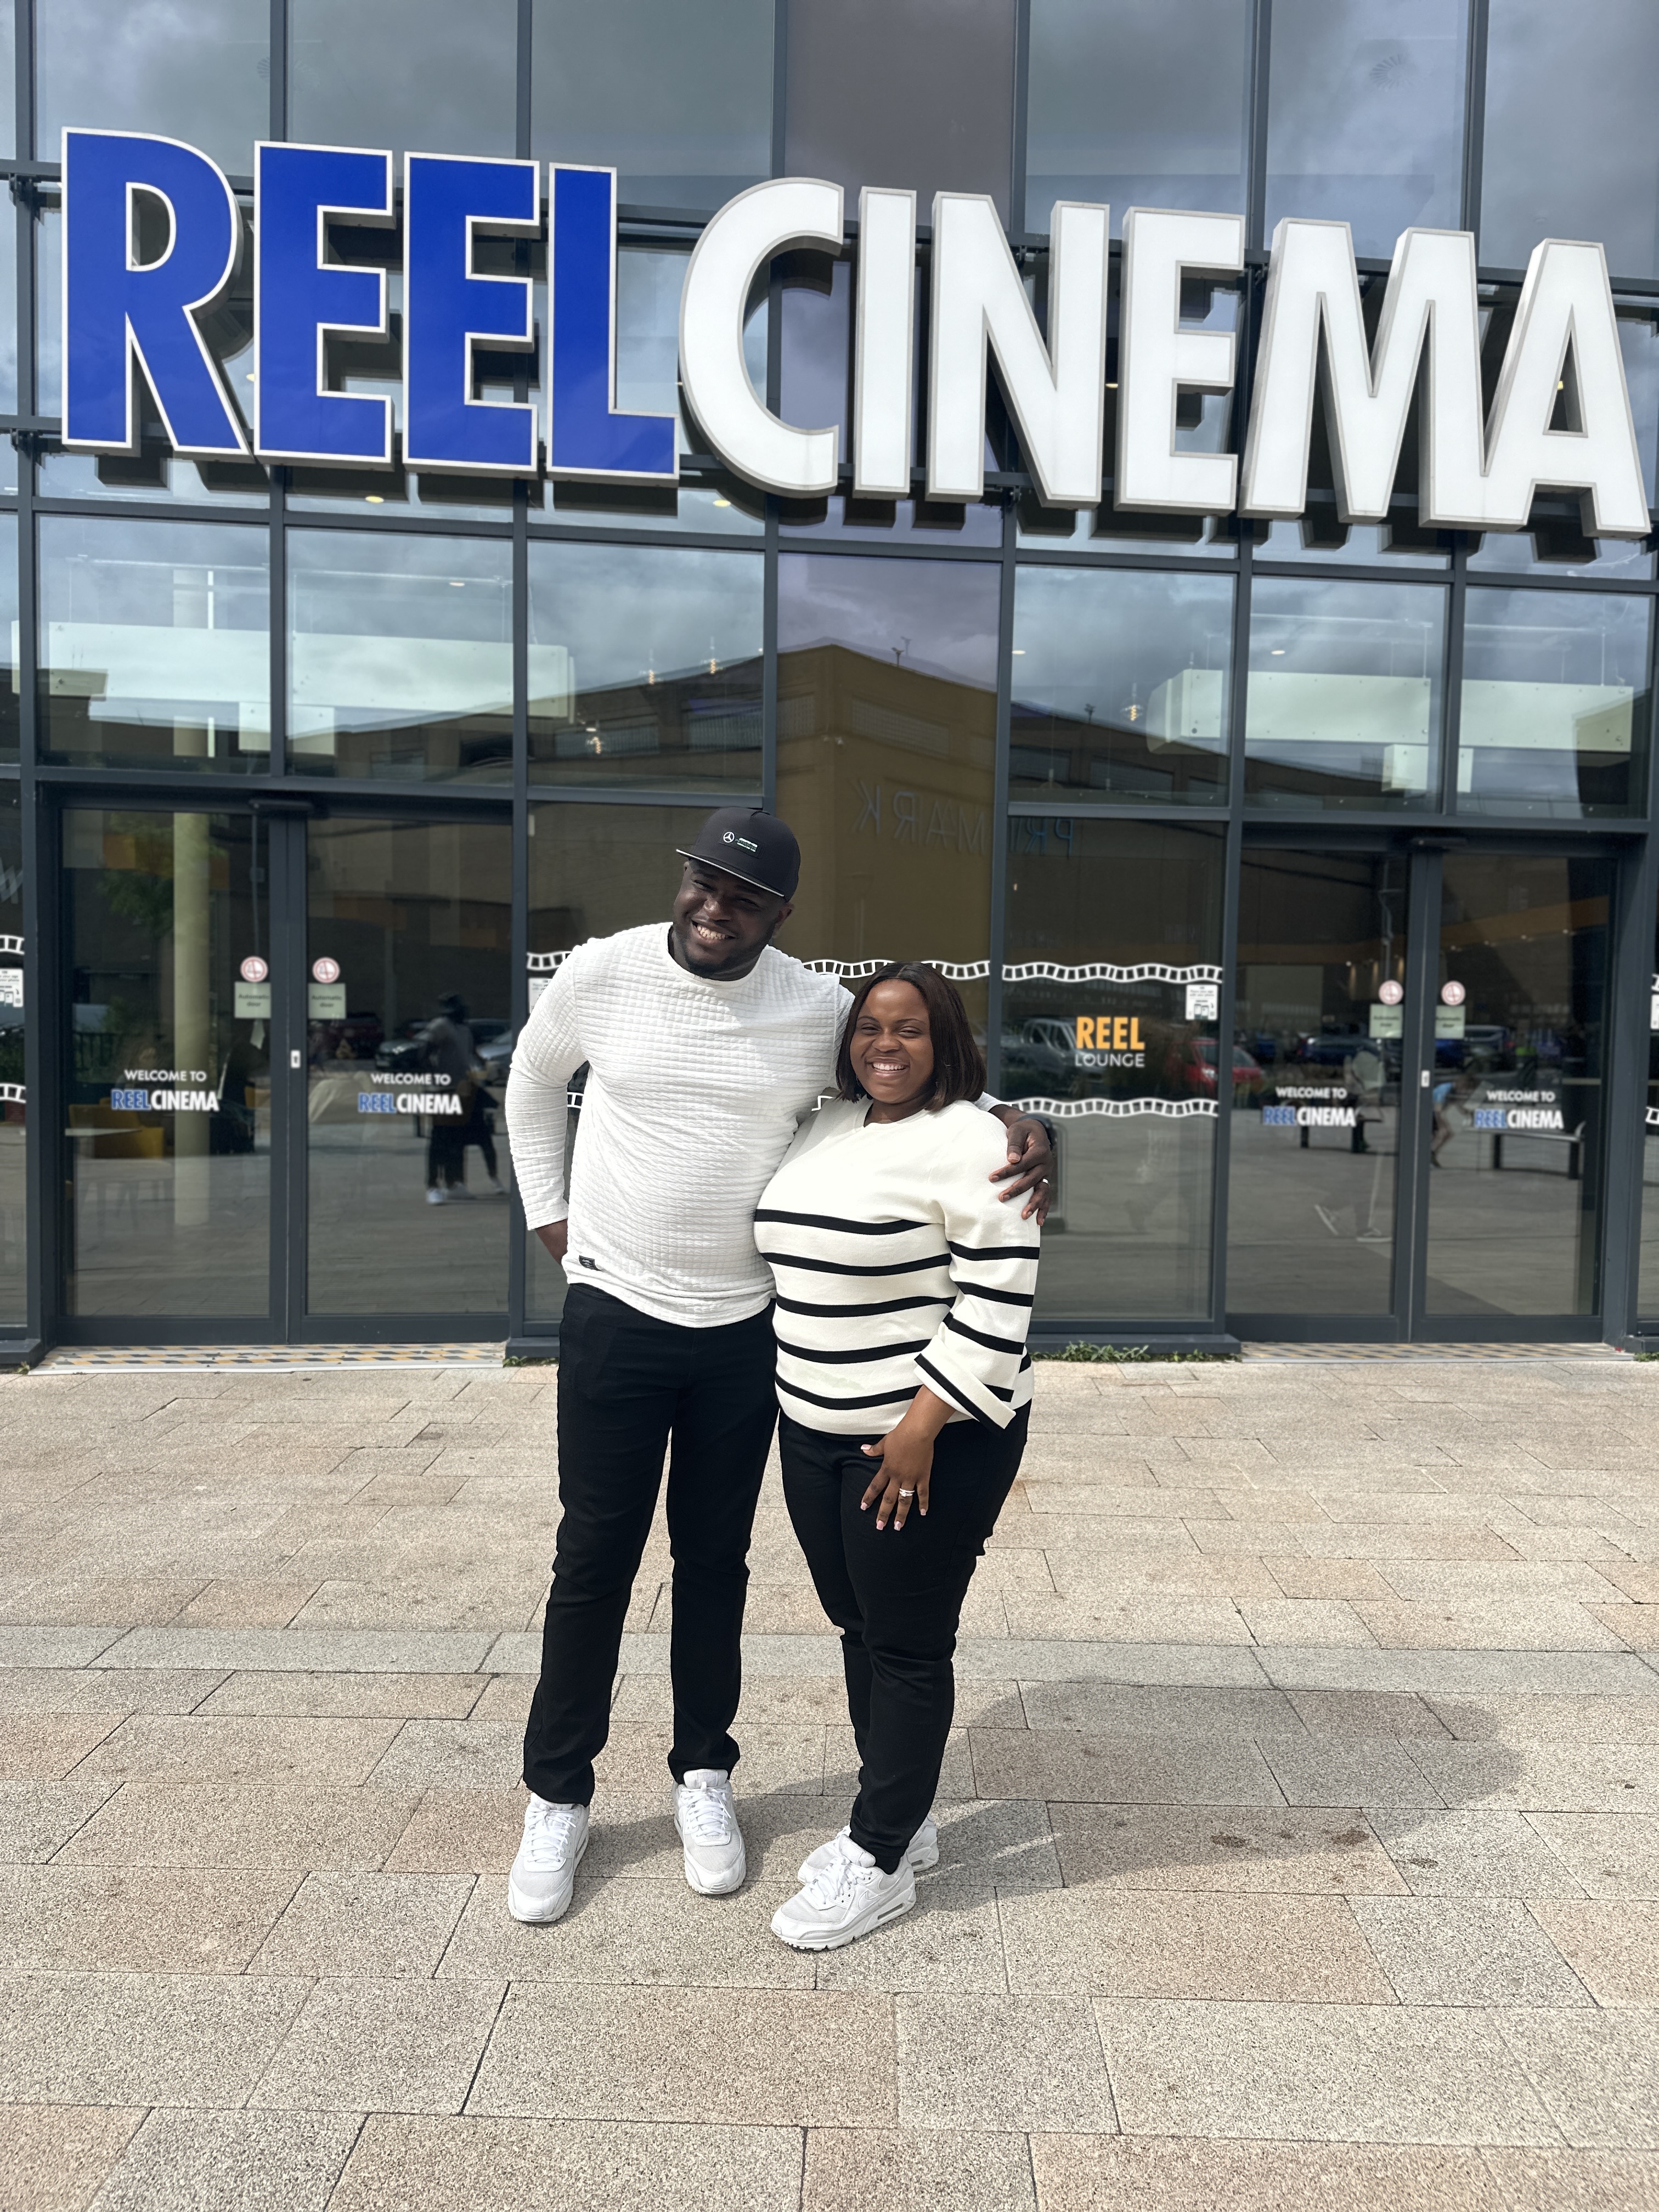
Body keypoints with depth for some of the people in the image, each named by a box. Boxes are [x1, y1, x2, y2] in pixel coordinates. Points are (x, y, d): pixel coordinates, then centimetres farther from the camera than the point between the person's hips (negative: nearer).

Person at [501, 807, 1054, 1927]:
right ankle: (559, 1798, 27)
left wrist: (1021, 1127, -16)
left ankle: (705, 1776, 35)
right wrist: (548, 1213, 8)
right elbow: (535, 1082, 12)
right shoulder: (603, 972, -7)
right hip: (614, 1316, 0)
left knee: (715, 1559, 14)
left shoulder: (818, 1010, -8)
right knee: (595, 1559, 8)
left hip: (743, 1329, 1)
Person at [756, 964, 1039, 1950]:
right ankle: (903, 1819, 36)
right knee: (860, 1628, 18)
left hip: (930, 1439, -8)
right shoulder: (828, 1127, 9)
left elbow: (997, 1300, -19)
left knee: (908, 1647, 5)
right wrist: (801, 1403, 19)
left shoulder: (970, 1144, -15)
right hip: (816, 1431, 8)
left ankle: (881, 1863, 21)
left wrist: (925, 1424, -21)